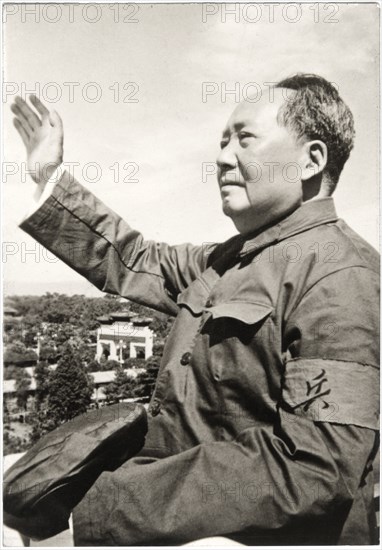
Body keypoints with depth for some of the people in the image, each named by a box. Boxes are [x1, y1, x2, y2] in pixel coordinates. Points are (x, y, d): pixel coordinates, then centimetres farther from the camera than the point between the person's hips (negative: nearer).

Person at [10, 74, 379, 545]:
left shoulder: (339, 274, -18)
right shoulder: (230, 260, 11)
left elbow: (317, 467, -26)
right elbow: (134, 262, 19)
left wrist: (101, 511, -24)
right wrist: (52, 178, 20)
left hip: (241, 536, -7)